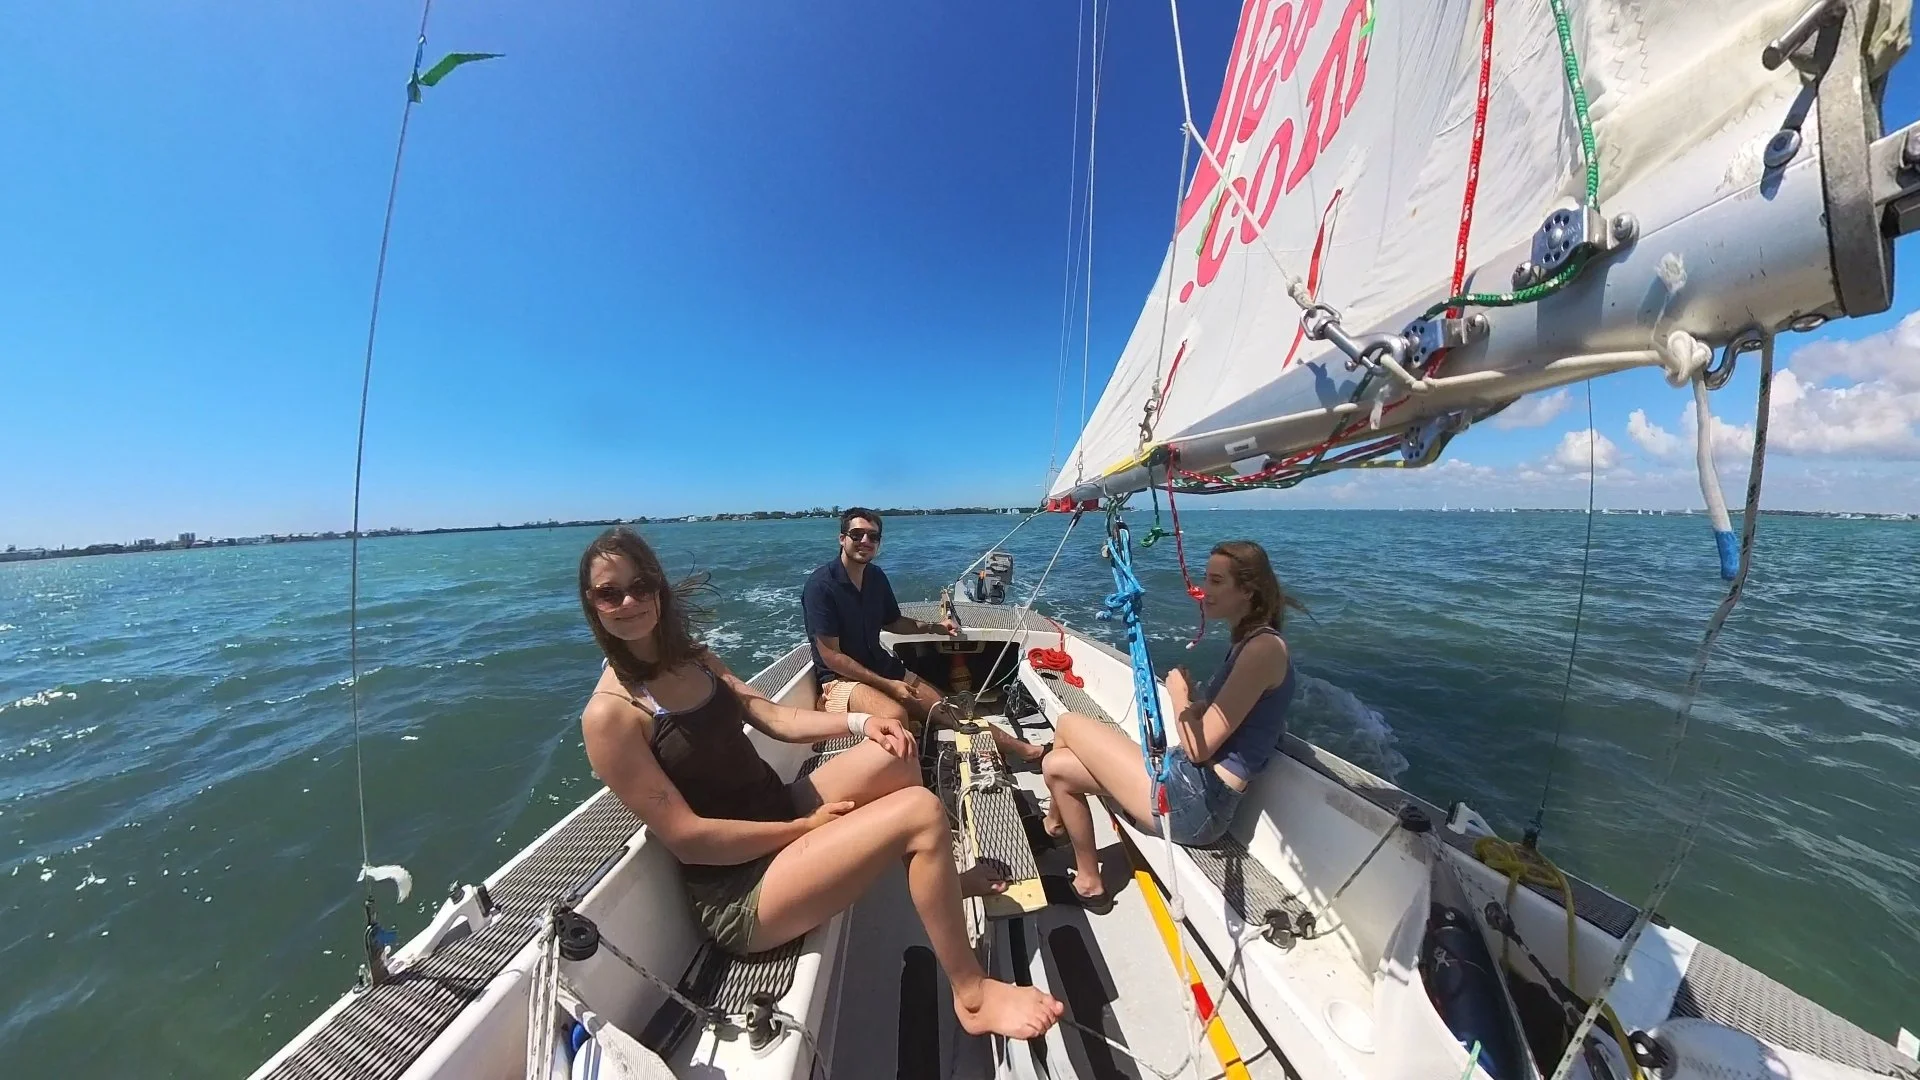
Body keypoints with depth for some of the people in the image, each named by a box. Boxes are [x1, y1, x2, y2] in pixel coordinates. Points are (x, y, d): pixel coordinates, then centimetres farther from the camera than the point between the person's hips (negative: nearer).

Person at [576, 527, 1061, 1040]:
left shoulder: (691, 656, 7)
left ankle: (937, 878, 18)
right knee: (921, 812, -21)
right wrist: (802, 828, -14)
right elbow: (686, 838, -19)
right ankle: (973, 995, 1)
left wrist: (859, 722, -11)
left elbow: (774, 717, 3)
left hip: (779, 811, 8)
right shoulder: (610, 714, -17)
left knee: (896, 753, -4)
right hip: (736, 891, -7)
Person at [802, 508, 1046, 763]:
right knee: (895, 714, -36)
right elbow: (830, 656, -19)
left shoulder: (876, 577, 2)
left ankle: (1025, 750, 10)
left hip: (882, 667, 6)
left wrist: (932, 627, 4)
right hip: (841, 678, -6)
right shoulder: (822, 584, -19)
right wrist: (887, 685, -19)